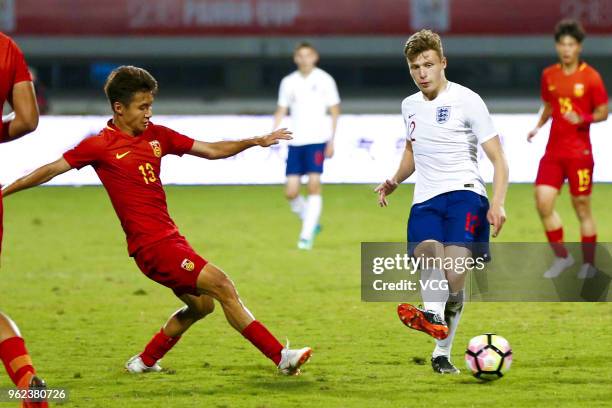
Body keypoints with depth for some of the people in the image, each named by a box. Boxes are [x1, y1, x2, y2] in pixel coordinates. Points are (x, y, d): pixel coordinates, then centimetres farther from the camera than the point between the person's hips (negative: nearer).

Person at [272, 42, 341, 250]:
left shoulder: (324, 80, 1)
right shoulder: (288, 82, 9)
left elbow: (335, 111, 4)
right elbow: (281, 111, 14)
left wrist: (331, 140, -3)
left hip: (317, 140, -3)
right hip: (295, 141, 3)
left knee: (314, 184, -15)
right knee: (291, 192, -2)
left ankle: (307, 235, -12)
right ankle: (311, 222, 23)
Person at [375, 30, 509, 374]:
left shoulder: (466, 100, 0)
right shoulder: (410, 106, 18)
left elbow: (498, 159, -1)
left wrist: (498, 203, -16)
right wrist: (395, 181, 19)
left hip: (464, 193, -4)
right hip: (425, 200, 4)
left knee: (455, 274, -22)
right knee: (429, 251, -30)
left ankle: (442, 352, -11)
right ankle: (434, 316, -54)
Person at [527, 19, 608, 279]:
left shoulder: (590, 77, -7)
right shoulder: (549, 75, 7)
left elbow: (603, 112, -2)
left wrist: (582, 119, -20)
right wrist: (538, 126, 3)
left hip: (579, 151, -4)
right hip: (553, 150, 4)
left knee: (582, 207, 2)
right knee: (543, 202, -7)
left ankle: (588, 264, 15)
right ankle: (561, 257, 9)